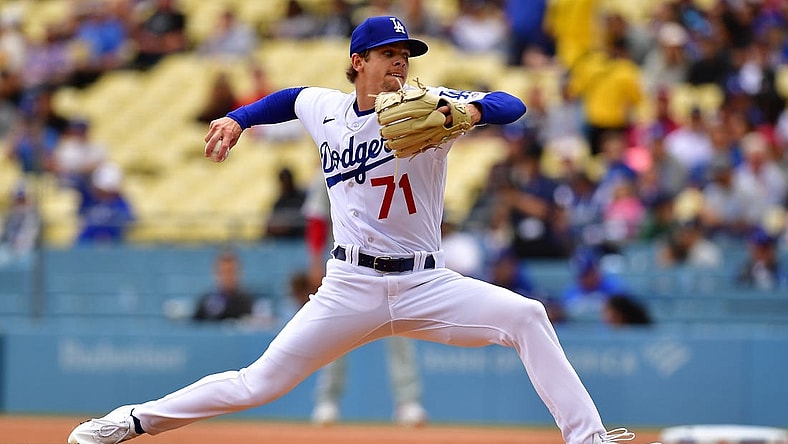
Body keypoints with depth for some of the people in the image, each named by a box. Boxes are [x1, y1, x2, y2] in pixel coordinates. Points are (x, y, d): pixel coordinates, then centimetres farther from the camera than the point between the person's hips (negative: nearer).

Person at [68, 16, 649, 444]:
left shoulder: (426, 107, -5)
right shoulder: (323, 109, 5)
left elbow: (512, 106, -19)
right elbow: (292, 98, 31)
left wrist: (468, 111, -38)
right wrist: (238, 119, 20)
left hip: (426, 285, -1)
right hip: (351, 287, 1)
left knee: (526, 317, -22)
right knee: (259, 384, -5)